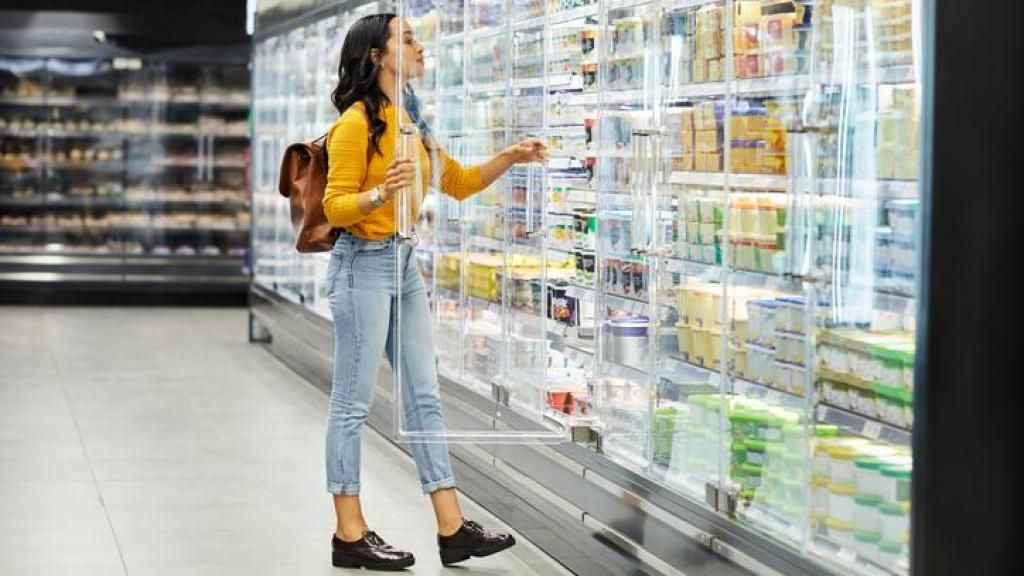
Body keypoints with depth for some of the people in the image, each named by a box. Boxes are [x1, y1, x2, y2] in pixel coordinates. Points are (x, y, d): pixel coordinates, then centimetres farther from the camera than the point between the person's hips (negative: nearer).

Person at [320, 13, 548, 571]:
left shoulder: (411, 121, 13)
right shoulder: (356, 123, -12)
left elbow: (458, 183, 20)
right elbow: (335, 208, -13)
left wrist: (508, 158, 6)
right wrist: (382, 194, -31)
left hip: (404, 263, 9)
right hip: (363, 264, -9)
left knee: (424, 398, 8)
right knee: (352, 403, -2)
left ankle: (452, 529, 11)